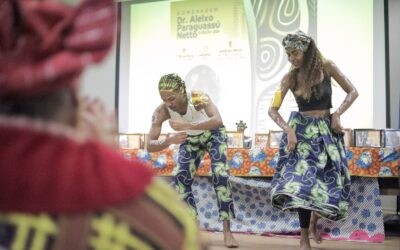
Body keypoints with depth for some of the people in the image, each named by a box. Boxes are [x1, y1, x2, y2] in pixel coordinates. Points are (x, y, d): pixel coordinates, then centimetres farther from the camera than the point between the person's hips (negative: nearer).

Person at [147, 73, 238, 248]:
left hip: (213, 134, -3)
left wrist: (187, 125, -65)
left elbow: (218, 120, -54)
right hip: (190, 140, 3)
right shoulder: (161, 111, -30)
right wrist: (168, 141, -54)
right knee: (181, 179, -10)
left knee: (220, 175, -20)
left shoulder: (198, 97, -38)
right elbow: (150, 145, -33)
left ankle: (227, 231, -19)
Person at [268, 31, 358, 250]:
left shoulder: (326, 67, -6)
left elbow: (352, 92, 0)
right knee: (304, 182, -12)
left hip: (327, 130, 2)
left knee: (329, 180, 4)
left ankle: (314, 222, 33)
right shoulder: (290, 77, -7)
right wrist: (288, 129, -22)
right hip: (302, 130, -1)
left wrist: (337, 114, -12)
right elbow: (272, 110, -8)